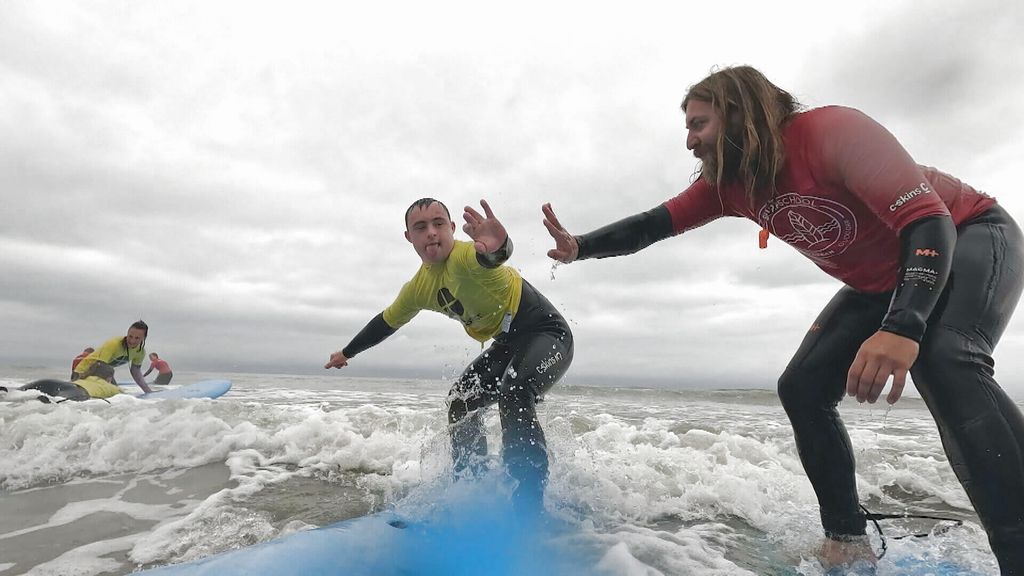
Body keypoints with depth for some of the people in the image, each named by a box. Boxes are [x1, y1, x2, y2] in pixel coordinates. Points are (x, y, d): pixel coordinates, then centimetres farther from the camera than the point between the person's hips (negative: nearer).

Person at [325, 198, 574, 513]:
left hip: (546, 332, -9)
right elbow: (386, 322, 19)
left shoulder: (463, 256, -26)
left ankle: (530, 504, -26)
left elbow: (488, 257, -52)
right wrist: (347, 352, 30)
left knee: (513, 395, -32)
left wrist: (496, 247, -76)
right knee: (461, 400, 8)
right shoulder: (418, 289, 2)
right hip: (508, 343, 9)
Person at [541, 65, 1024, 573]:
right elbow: (651, 225, -8)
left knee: (942, 359, -38)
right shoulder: (727, 183, -8)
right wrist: (579, 246, -23)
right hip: (880, 282, 7)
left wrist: (903, 327, -49)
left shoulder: (831, 129, -29)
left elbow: (929, 220, -34)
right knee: (800, 388, -6)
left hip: (969, 238, -6)